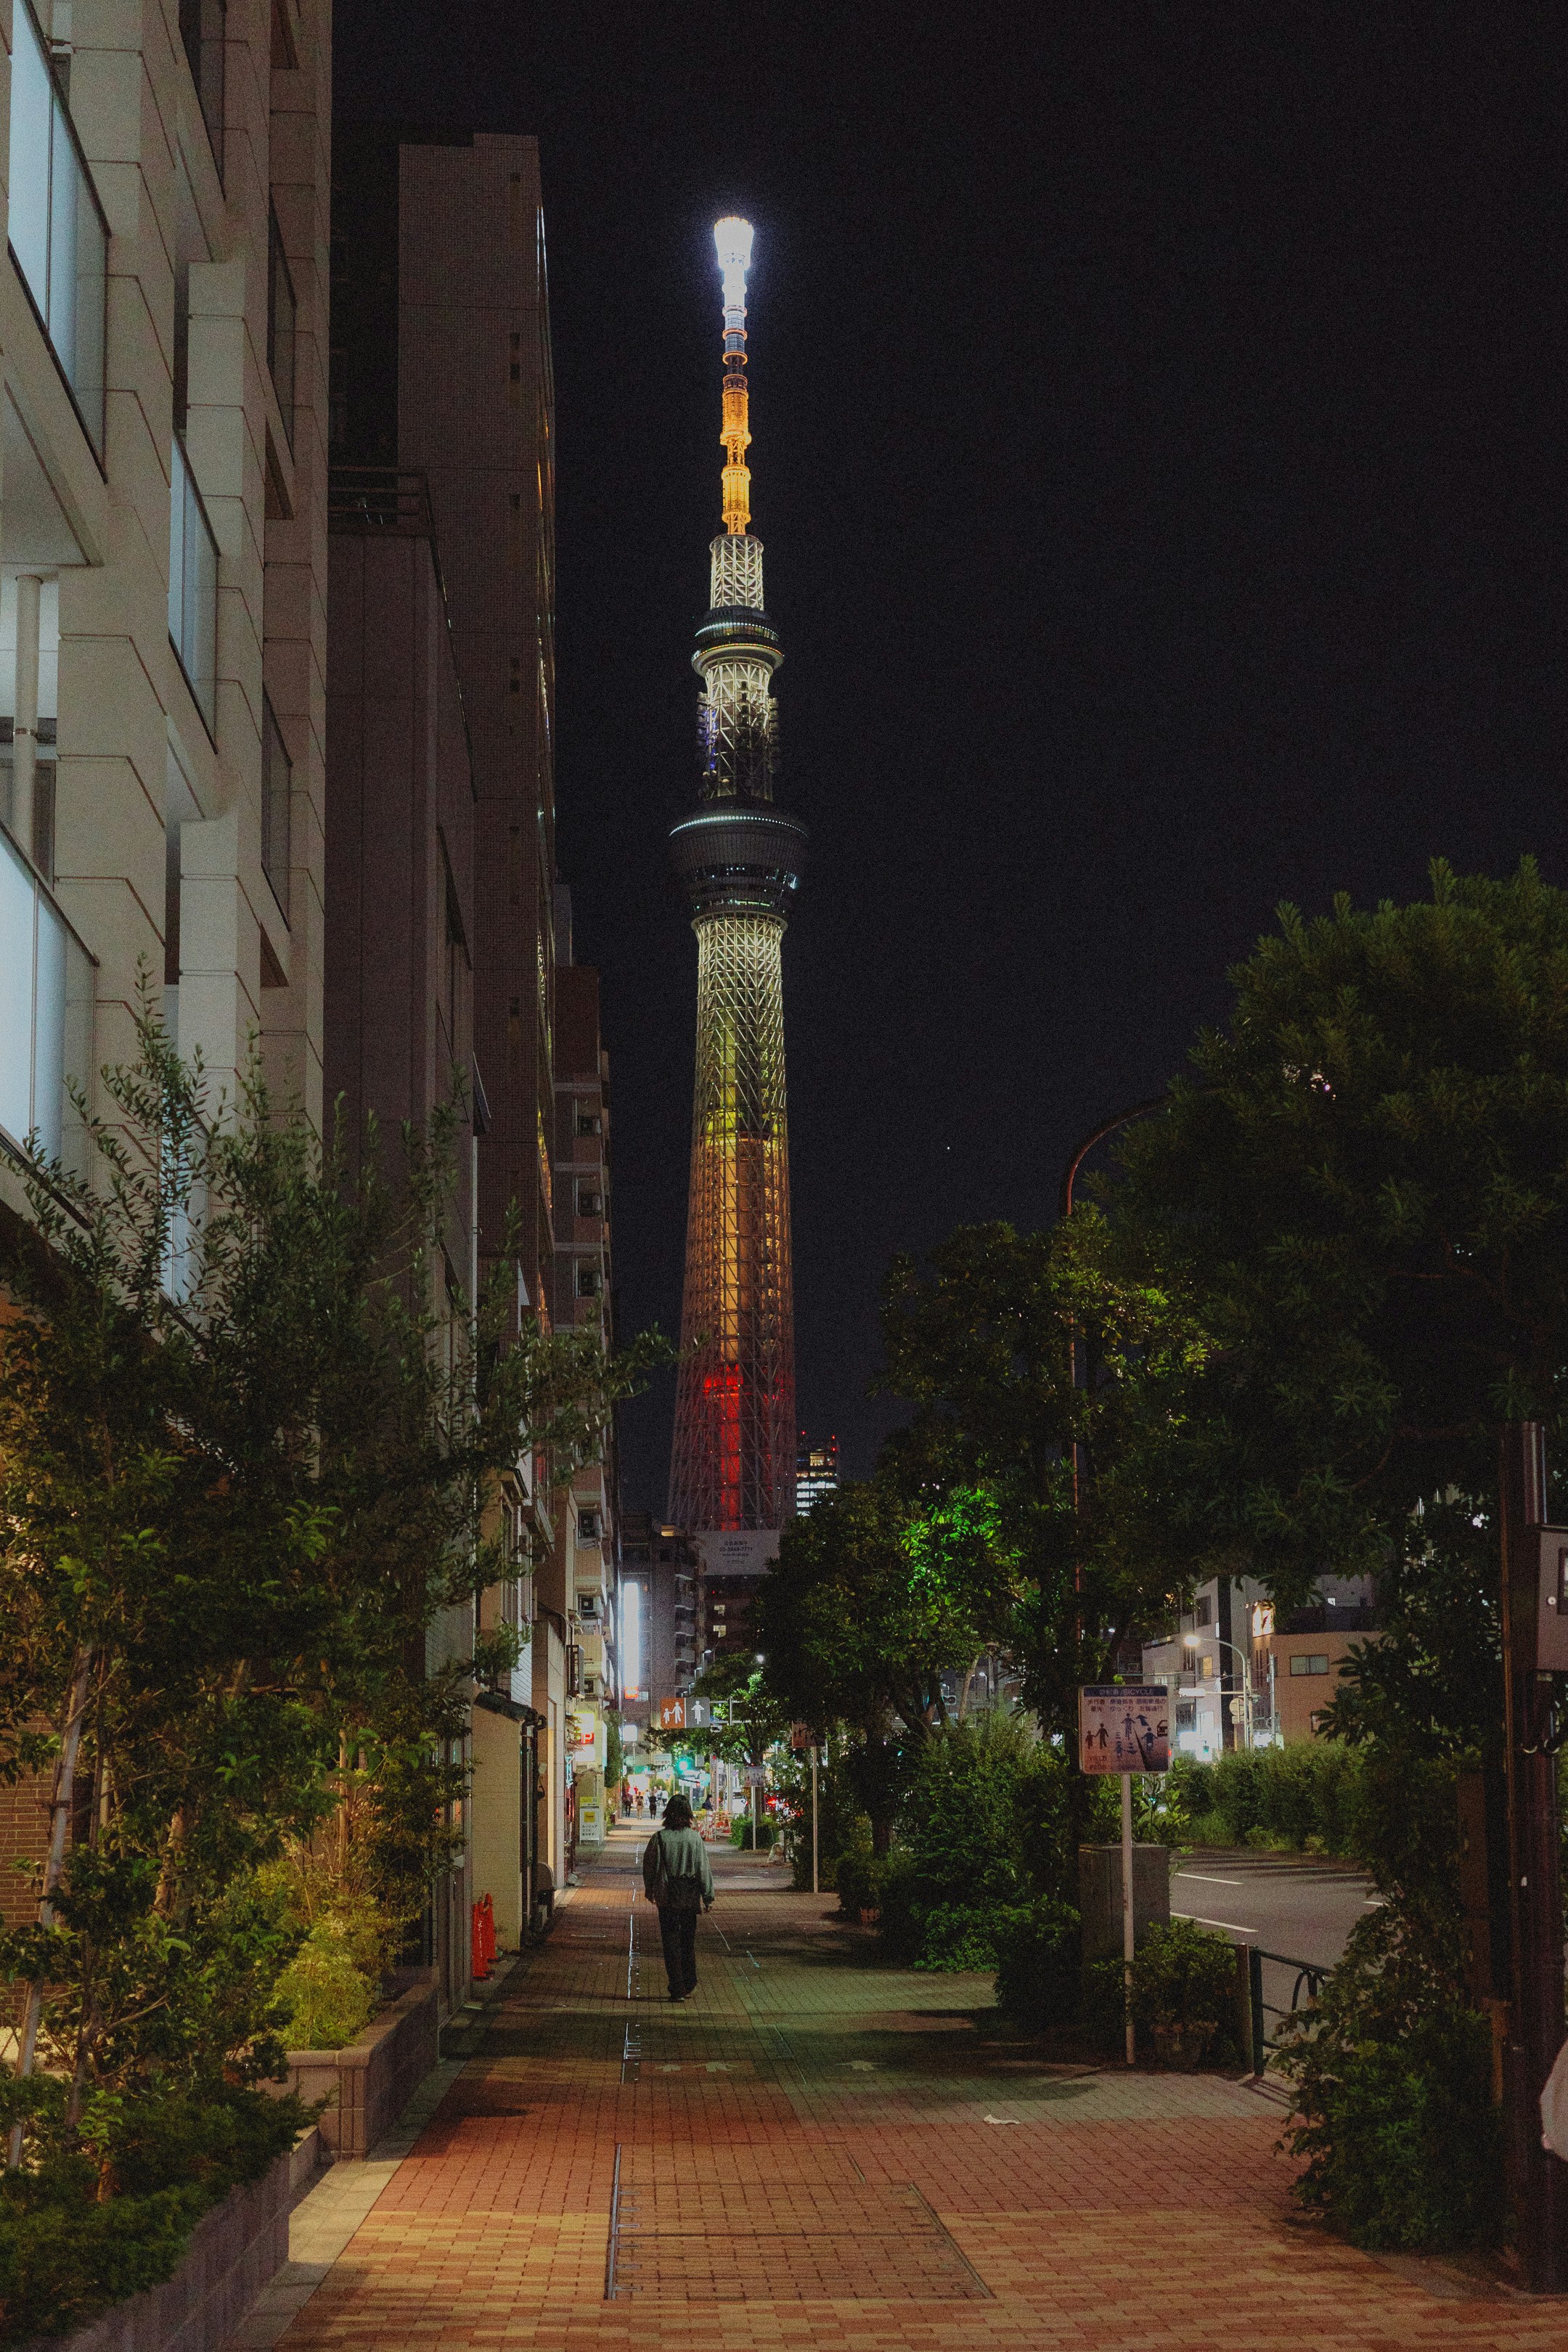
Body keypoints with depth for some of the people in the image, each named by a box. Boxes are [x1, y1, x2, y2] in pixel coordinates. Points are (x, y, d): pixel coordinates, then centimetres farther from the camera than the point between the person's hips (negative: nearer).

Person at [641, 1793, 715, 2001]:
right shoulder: (695, 1838, -6)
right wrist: (708, 1897, 3)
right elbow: (704, 1868, -3)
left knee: (671, 1943, 3)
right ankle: (689, 1986, 25)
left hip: (666, 1898, -2)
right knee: (689, 1942, 16)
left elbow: (649, 1866, 0)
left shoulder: (659, 1838, -8)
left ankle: (678, 1988, -2)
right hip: (690, 1897, 2)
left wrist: (649, 1890, 16)